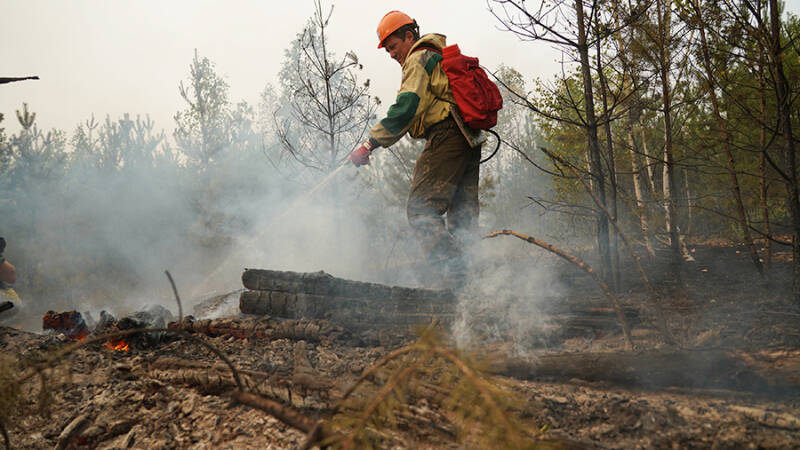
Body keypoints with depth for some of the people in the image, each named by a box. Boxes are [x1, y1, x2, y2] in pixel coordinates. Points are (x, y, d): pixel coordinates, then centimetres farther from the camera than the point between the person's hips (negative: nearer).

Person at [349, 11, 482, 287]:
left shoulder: (419, 59, -1)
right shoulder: (443, 59, 30)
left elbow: (405, 108, -15)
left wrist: (370, 144, -16)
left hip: (445, 137, -10)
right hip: (470, 142, 10)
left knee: (421, 209, -12)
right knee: (462, 218, 7)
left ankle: (453, 274, -21)